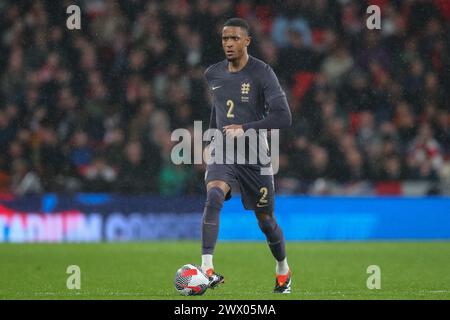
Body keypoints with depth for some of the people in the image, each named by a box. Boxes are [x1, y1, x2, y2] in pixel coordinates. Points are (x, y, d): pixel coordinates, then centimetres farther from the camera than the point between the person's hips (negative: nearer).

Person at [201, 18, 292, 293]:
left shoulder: (262, 73, -12)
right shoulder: (213, 74, 5)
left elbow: (283, 117, -18)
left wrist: (246, 129, -25)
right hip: (223, 152, 2)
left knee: (266, 221, 8)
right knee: (214, 197, -28)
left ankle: (283, 270, 37)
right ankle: (207, 269, -35)